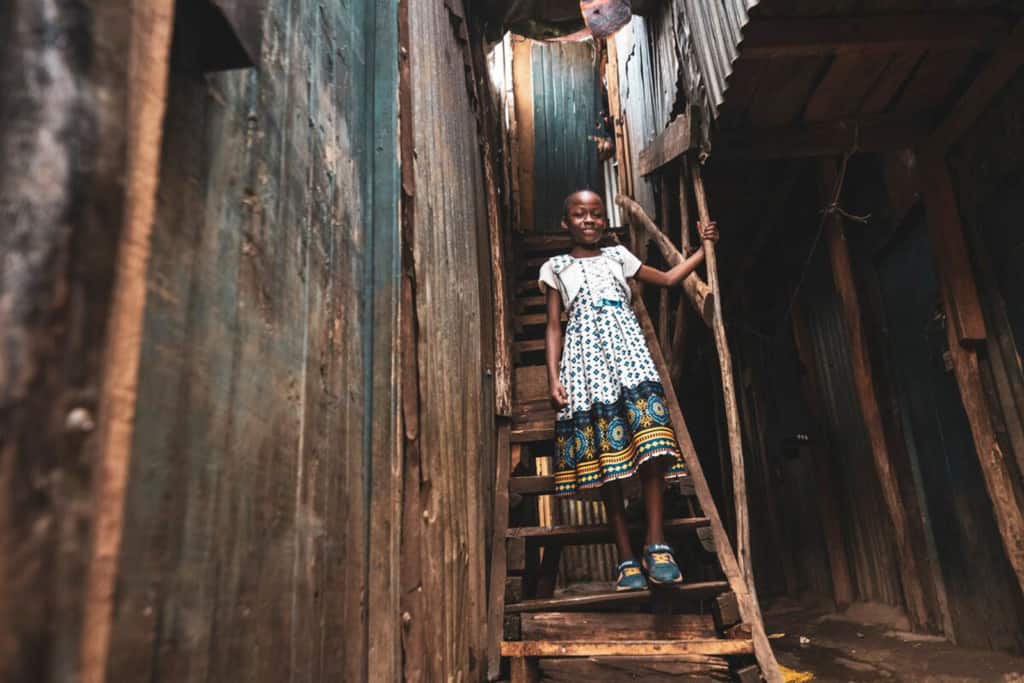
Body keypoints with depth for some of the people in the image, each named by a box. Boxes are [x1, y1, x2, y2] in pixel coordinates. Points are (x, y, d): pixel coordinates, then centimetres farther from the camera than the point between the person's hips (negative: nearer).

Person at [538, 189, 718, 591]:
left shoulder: (618, 256, 24)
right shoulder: (556, 267, 19)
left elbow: (668, 278, 31)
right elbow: (554, 326, 10)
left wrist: (703, 249, 26)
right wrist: (553, 376, -3)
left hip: (626, 345, 2)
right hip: (584, 351, -1)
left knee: (649, 441, -19)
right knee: (605, 450, -10)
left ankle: (656, 541, -15)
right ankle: (626, 556, -6)